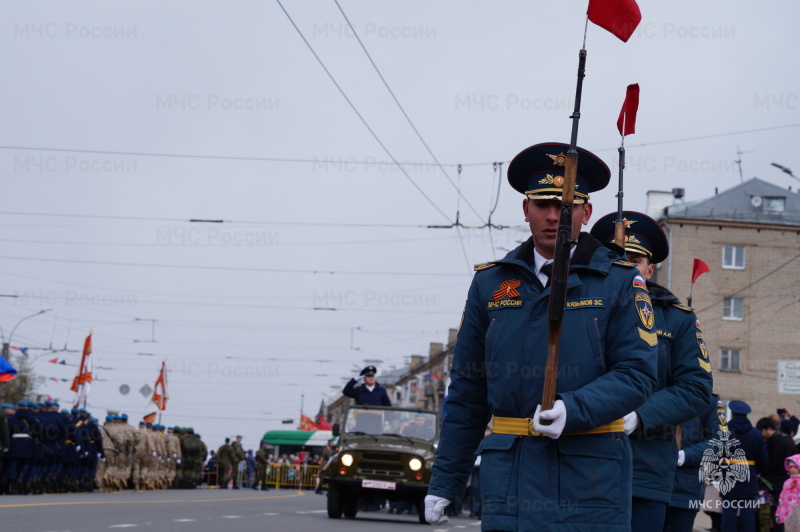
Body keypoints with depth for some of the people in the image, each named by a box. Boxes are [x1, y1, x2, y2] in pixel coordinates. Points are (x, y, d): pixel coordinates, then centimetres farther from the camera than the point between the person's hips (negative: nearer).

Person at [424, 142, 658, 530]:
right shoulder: (490, 283, 12)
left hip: (590, 484, -2)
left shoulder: (619, 282, 3)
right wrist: (444, 481, 14)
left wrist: (572, 410, -21)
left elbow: (637, 374, -4)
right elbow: (467, 392, 15)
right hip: (509, 480, 2)